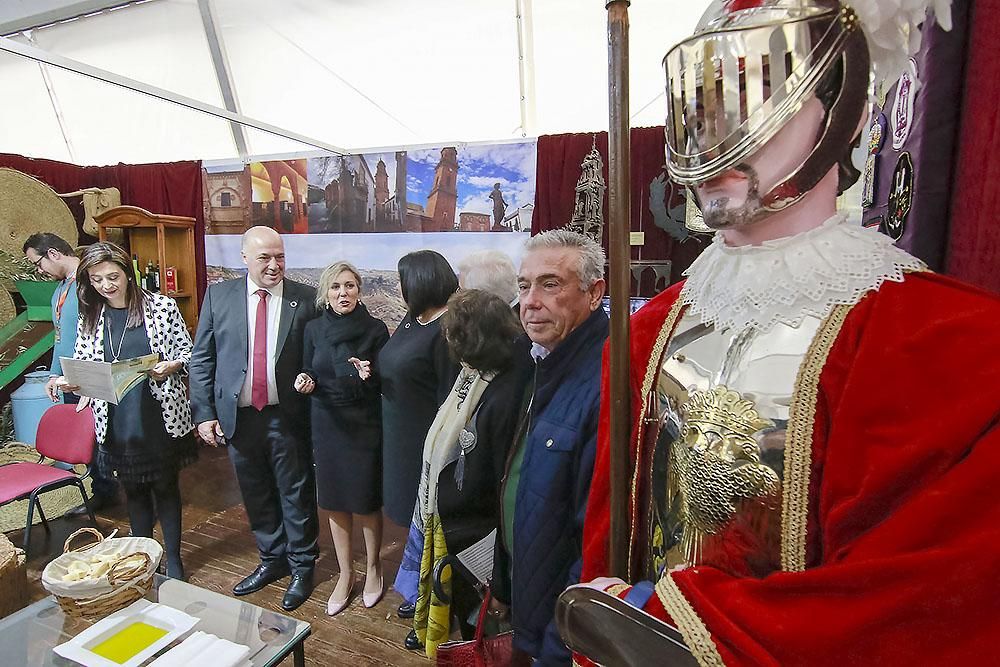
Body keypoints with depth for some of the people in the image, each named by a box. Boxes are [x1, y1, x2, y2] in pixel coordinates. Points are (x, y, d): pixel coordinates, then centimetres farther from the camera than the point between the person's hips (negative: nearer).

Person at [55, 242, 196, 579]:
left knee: (165, 486, 10)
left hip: (160, 415, -3)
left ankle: (173, 559, 25)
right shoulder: (90, 318, 5)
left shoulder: (161, 306, -6)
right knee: (133, 488, 17)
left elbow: (187, 351, -3)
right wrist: (68, 382, -12)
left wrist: (170, 366, -22)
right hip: (116, 421, 3)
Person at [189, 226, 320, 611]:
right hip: (238, 417, 3)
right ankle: (271, 560, 39)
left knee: (296, 495, 10)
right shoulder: (219, 296, 1)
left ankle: (302, 567, 30)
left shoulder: (306, 299, -5)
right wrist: (204, 413, 0)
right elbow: (201, 359, 3)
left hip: (288, 417, -2)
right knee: (256, 495, 18)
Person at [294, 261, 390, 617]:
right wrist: (305, 382, -12)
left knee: (367, 501, 7)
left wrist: (368, 376, -26)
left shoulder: (375, 329, -9)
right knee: (334, 501, 12)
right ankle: (345, 572, 31)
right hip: (327, 424, 3)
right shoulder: (314, 329, 1)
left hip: (365, 424, -3)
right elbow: (308, 374, 10)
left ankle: (373, 568, 32)